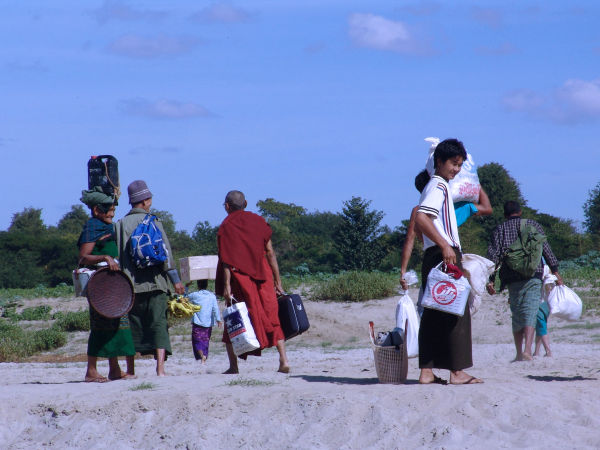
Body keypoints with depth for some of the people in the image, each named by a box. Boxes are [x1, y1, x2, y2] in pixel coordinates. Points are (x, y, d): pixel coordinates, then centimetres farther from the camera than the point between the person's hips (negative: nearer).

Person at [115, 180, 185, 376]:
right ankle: (160, 367, -13)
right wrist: (175, 280, -1)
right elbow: (165, 252, -5)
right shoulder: (152, 222, -2)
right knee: (158, 324, -2)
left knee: (133, 326, 9)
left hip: (130, 285, 2)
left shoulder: (121, 224, 5)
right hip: (155, 282, -2)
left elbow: (118, 256, 5)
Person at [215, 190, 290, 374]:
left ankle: (233, 366, 1)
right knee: (271, 317, 6)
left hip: (239, 278, -3)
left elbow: (226, 260, -9)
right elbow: (270, 253, 7)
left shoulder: (226, 226, -1)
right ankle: (283, 360, -6)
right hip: (263, 276, 3)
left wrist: (226, 285, -12)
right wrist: (277, 281, 10)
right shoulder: (258, 221, 9)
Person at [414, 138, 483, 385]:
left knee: (433, 314, 7)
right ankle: (457, 371, -8)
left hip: (433, 258, 10)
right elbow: (421, 218, -22)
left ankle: (426, 371, 6)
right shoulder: (439, 186, -8)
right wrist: (445, 246, -24)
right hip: (444, 254, -10)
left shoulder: (435, 186, 22)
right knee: (456, 312, -8)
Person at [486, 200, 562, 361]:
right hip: (534, 275, -1)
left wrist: (490, 279, -1)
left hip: (512, 278, 1)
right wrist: (555, 271, 5)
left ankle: (519, 353, 10)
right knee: (530, 313, -8)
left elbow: (493, 255, 2)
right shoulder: (533, 224, 13)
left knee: (517, 315, 11)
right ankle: (527, 350, -25)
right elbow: (546, 248, 5)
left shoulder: (500, 230, 12)